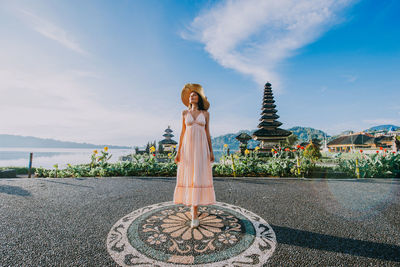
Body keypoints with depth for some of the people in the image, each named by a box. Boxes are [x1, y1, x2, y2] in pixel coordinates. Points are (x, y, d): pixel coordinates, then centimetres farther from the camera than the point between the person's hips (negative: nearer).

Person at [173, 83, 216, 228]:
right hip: (188, 147, 2)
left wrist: (211, 151, 2)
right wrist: (179, 151, 0)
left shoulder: (205, 113, 10)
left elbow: (207, 133, 9)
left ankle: (194, 215, -2)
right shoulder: (185, 113, 12)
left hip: (201, 148, -1)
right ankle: (193, 203, 29)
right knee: (188, 177, 2)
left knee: (198, 178, -8)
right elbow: (182, 133, 8)